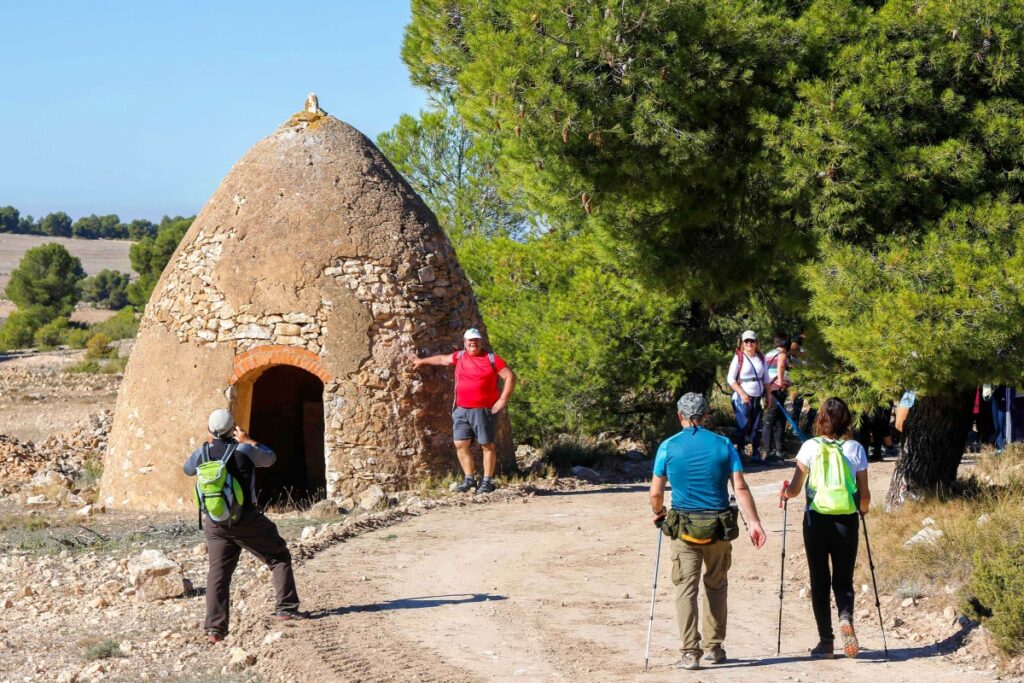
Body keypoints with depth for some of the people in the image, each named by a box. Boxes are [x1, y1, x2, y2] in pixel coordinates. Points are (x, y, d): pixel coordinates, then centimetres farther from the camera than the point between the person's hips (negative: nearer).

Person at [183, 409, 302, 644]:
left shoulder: (202, 453, -1)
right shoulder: (244, 451, -9)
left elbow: (187, 469, 22)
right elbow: (270, 458, 11)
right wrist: (247, 441, 20)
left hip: (214, 523, 3)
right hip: (246, 519, -3)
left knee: (218, 573, 4)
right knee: (279, 557, 14)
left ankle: (214, 628, -4)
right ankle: (286, 608, 10)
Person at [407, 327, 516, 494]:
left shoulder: (491, 359, -3)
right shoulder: (460, 357, 12)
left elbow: (510, 377, -5)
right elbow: (442, 359, 30)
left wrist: (503, 400, -10)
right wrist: (422, 361, 42)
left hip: (483, 410, -5)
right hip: (461, 410, 5)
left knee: (487, 445, -3)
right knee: (461, 444, 1)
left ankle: (487, 481, 2)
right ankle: (469, 479, 8)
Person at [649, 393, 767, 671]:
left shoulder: (668, 447, -2)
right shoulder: (723, 445, 1)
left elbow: (655, 493, 1)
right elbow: (740, 488, -6)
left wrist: (658, 513, 21)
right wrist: (754, 523, -6)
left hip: (684, 529, -2)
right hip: (719, 528, 2)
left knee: (686, 588, 1)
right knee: (716, 586, 17)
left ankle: (690, 652, -7)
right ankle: (713, 647, 22)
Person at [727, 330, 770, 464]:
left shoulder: (761, 357, 9)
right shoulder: (739, 358, -6)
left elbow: (765, 378, 17)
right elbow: (731, 379, -8)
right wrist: (742, 393, -17)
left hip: (757, 398, 5)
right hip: (743, 399, -5)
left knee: (756, 427, 8)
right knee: (743, 427, -7)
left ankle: (756, 455, 15)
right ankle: (739, 454, 0)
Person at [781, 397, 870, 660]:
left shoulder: (810, 447, -5)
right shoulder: (856, 449, -2)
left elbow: (794, 489, -4)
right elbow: (864, 495, 0)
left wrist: (785, 492, 19)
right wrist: (863, 509, 22)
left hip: (816, 520, -1)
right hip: (847, 522, 1)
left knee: (819, 581, 9)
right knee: (843, 580, 12)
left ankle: (826, 641, 6)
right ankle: (846, 617, -18)